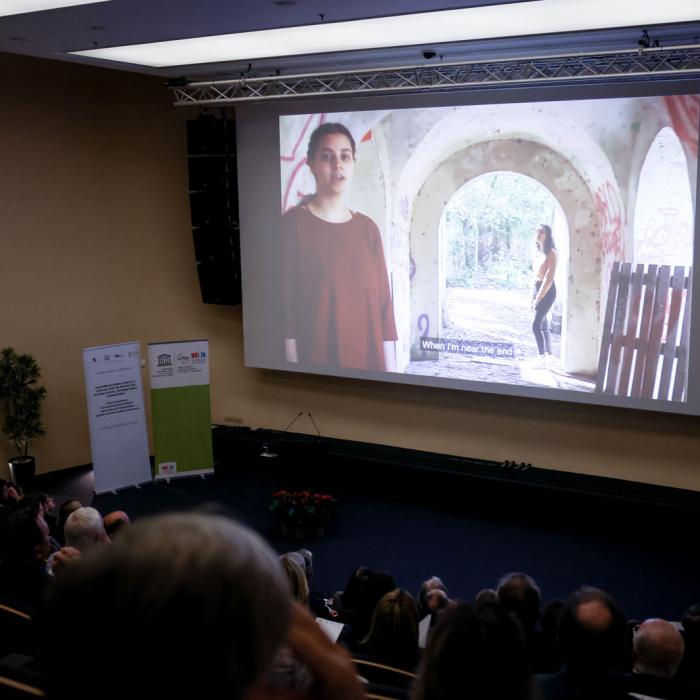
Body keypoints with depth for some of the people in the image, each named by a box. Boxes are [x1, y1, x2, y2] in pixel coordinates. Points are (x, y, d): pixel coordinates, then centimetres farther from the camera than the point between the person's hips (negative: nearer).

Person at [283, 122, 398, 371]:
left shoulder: (368, 228, 8)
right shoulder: (293, 223, -6)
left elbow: (383, 302, 7)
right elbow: (284, 304, -10)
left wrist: (390, 368, 3)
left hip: (368, 359, 5)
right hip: (315, 360, -5)